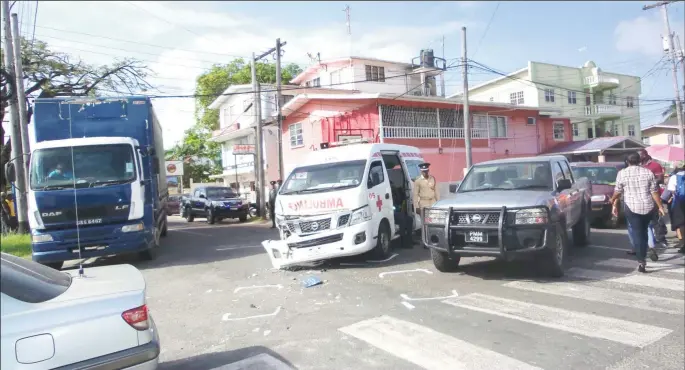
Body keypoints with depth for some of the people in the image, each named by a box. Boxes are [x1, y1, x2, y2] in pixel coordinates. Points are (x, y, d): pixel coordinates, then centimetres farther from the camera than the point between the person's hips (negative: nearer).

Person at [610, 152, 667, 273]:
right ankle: (642, 255, 30)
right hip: (648, 207, 3)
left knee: (637, 233, -2)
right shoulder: (648, 172, 4)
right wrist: (660, 206, 6)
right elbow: (654, 192, 1)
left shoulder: (622, 173, -2)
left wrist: (614, 204, 12)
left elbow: (617, 192, 1)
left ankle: (641, 261, -10)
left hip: (632, 207, -3)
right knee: (644, 231, 20)